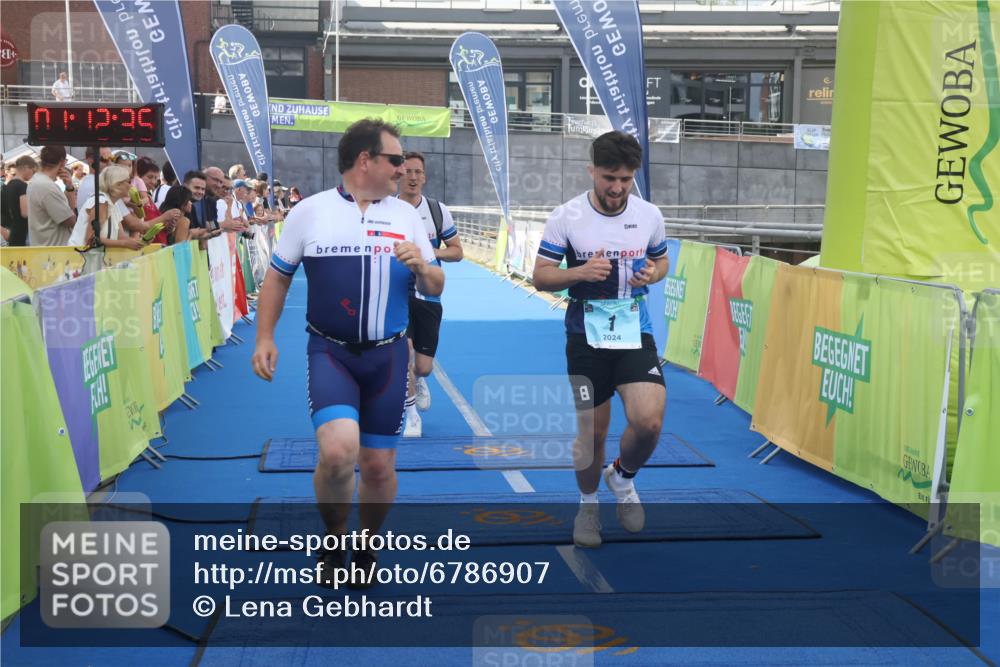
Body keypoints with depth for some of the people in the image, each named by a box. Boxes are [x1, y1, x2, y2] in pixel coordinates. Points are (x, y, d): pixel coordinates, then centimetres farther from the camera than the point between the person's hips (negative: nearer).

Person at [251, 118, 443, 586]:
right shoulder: (309, 211, -1)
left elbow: (435, 289, 9)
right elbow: (277, 277, 9)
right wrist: (264, 338, 2)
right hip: (330, 351, -3)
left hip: (387, 355, 3)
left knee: (378, 464, 6)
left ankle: (365, 549, 31)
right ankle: (333, 539, 4)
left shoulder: (406, 214, 6)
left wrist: (421, 268, -13)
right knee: (338, 448, -23)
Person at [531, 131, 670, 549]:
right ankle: (588, 503, 33)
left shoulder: (649, 215, -1)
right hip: (586, 337, -1)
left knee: (649, 421, -16)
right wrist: (580, 272, -23)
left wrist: (652, 273, -9)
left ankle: (623, 478, 17)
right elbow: (541, 276, -4)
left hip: (635, 333, 2)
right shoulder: (566, 217, -8)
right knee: (591, 432, 5)